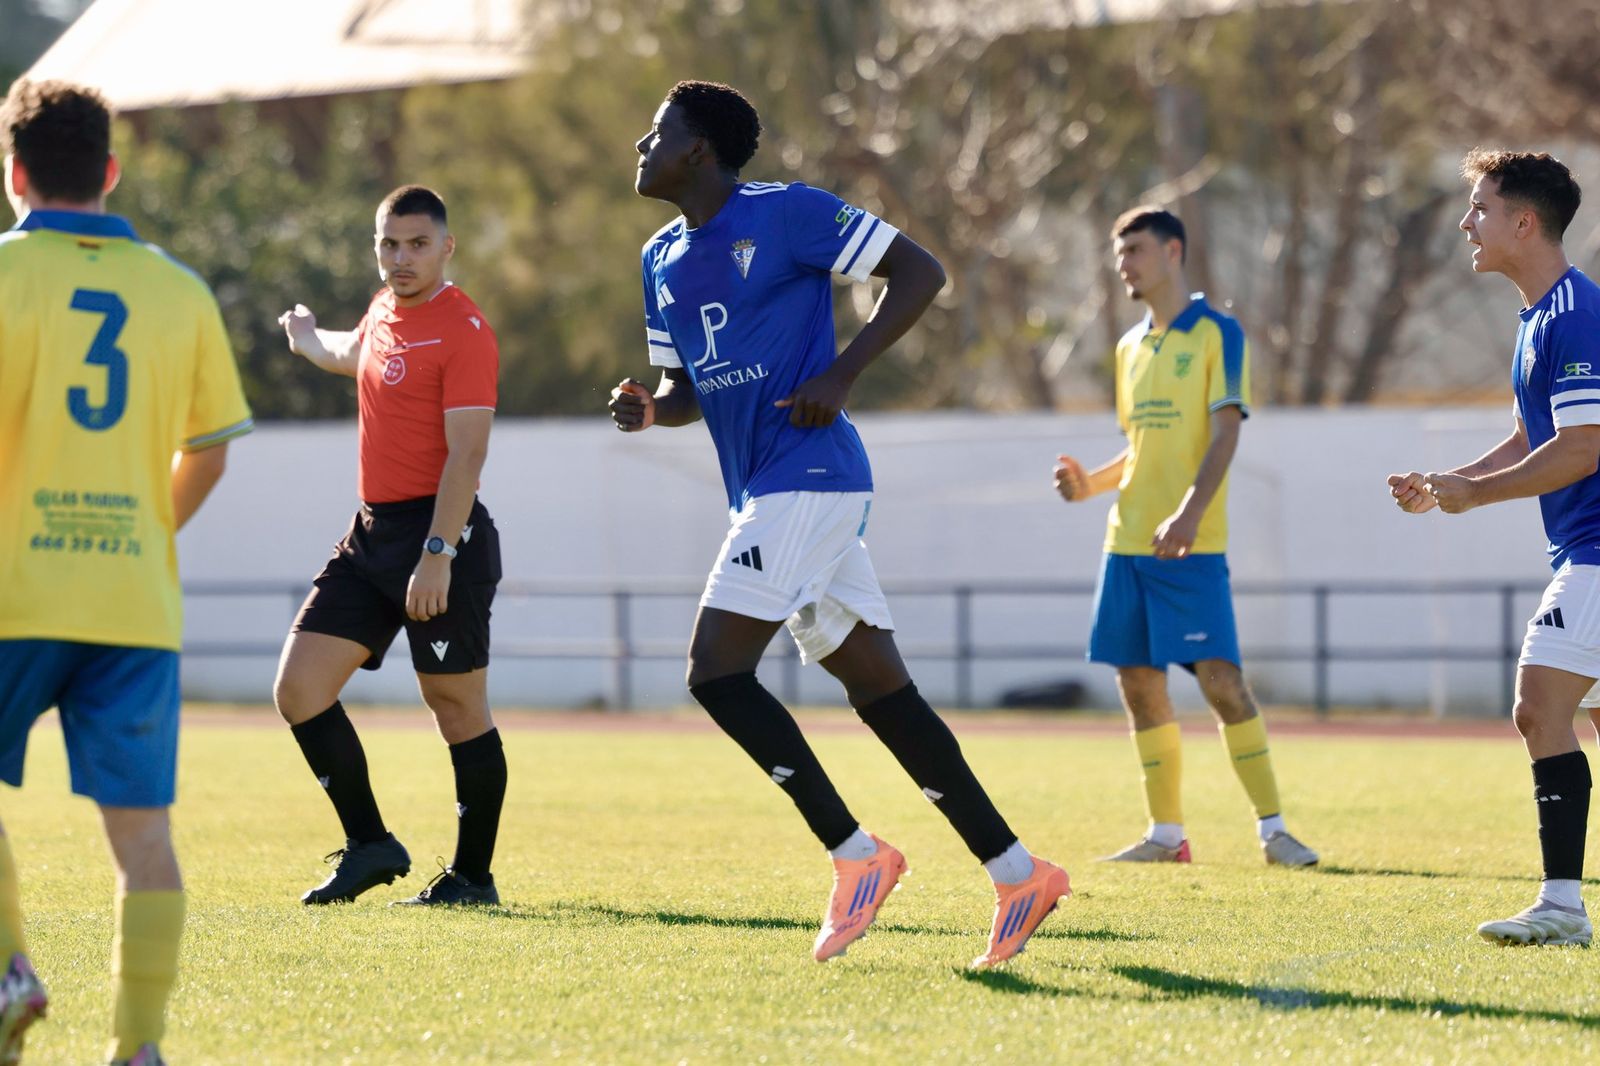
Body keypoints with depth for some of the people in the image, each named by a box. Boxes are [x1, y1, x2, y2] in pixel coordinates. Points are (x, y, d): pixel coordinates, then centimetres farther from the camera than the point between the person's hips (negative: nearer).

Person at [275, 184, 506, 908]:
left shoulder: (463, 331, -12)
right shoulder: (386, 310, 13)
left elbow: (466, 454, -18)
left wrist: (437, 555, -25)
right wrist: (309, 340, 60)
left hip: (441, 532, -8)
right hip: (372, 535, 8)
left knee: (457, 708, 0)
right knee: (299, 690, 1)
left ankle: (472, 875, 10)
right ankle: (368, 845, 9)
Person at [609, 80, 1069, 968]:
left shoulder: (787, 215, -9)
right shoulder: (663, 260, 16)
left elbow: (919, 272, -8)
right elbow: (688, 387, 24)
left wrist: (841, 373, -15)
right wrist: (648, 408, 1)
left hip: (809, 472, -9)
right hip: (761, 489, 9)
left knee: (716, 669, -15)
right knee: (875, 684, 6)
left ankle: (854, 854, -9)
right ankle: (1017, 873, 7)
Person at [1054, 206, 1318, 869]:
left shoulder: (1216, 334, -3)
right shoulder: (1131, 348, 17)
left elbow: (1225, 433, -12)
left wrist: (1190, 512, -24)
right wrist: (1090, 483, 6)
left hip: (1190, 542, -7)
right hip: (1128, 540, 7)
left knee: (1219, 677, -13)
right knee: (1138, 682, 5)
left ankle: (1272, 827, -8)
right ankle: (1166, 833, 13)